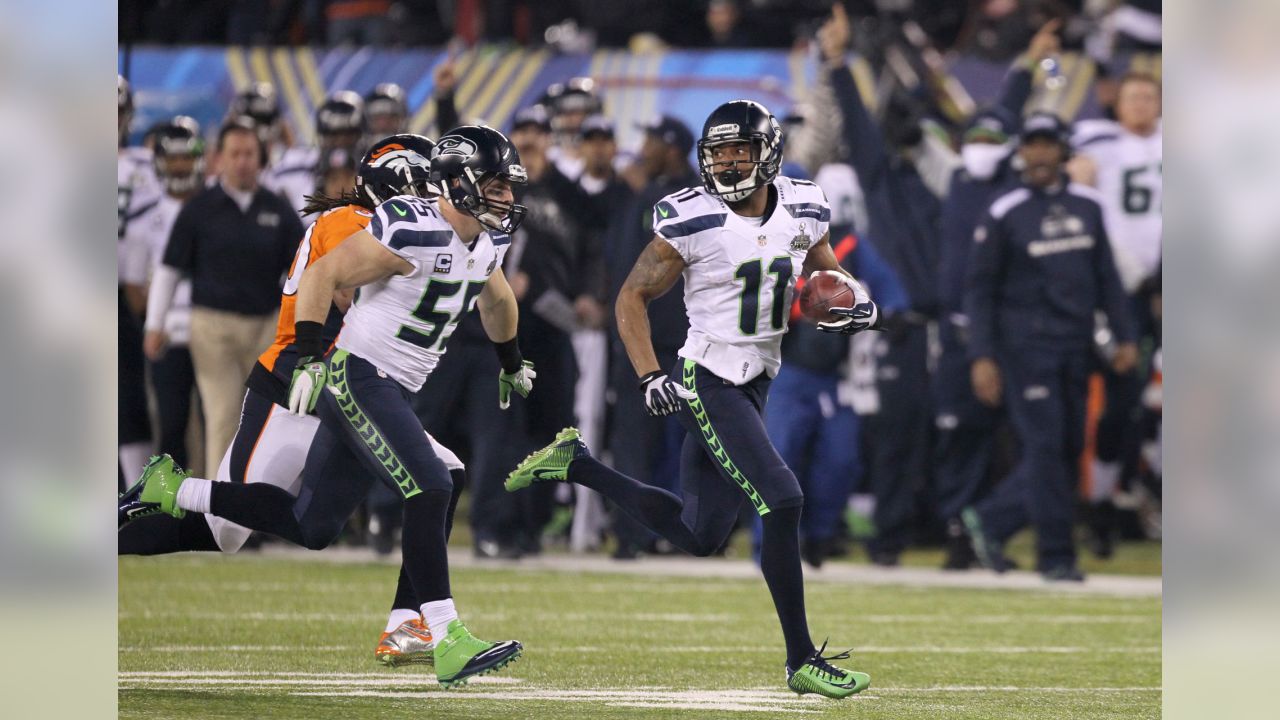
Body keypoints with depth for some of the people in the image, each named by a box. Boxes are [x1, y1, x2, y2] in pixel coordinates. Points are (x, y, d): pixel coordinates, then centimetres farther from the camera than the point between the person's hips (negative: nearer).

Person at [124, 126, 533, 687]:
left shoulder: (486, 242, 8)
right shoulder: (411, 231, -19)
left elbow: (496, 299, 31)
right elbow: (322, 276, -17)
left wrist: (512, 363, 45)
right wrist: (309, 359, -23)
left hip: (390, 391, 9)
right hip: (359, 380, -9)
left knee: (311, 526, 12)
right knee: (431, 490, -20)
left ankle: (174, 491, 24)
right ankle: (448, 644, -20)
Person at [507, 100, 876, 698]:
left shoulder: (802, 211, 2)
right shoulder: (691, 221, -14)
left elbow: (827, 276, 19)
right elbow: (633, 296, -6)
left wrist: (856, 304, -4)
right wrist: (650, 376, -16)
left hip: (755, 385, 7)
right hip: (707, 382, -7)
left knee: (700, 536, 13)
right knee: (782, 502, -19)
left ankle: (576, 464, 27)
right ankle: (801, 661, -12)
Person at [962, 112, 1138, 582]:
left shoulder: (1086, 206, 11)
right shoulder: (1004, 214, -4)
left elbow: (1105, 275, 17)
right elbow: (980, 289, -3)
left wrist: (1124, 335, 10)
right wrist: (981, 357, -10)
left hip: (1075, 345, 5)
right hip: (1026, 344, -5)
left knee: (1069, 448, 4)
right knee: (1046, 446, -7)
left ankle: (990, 521, 19)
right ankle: (1056, 556, -1)